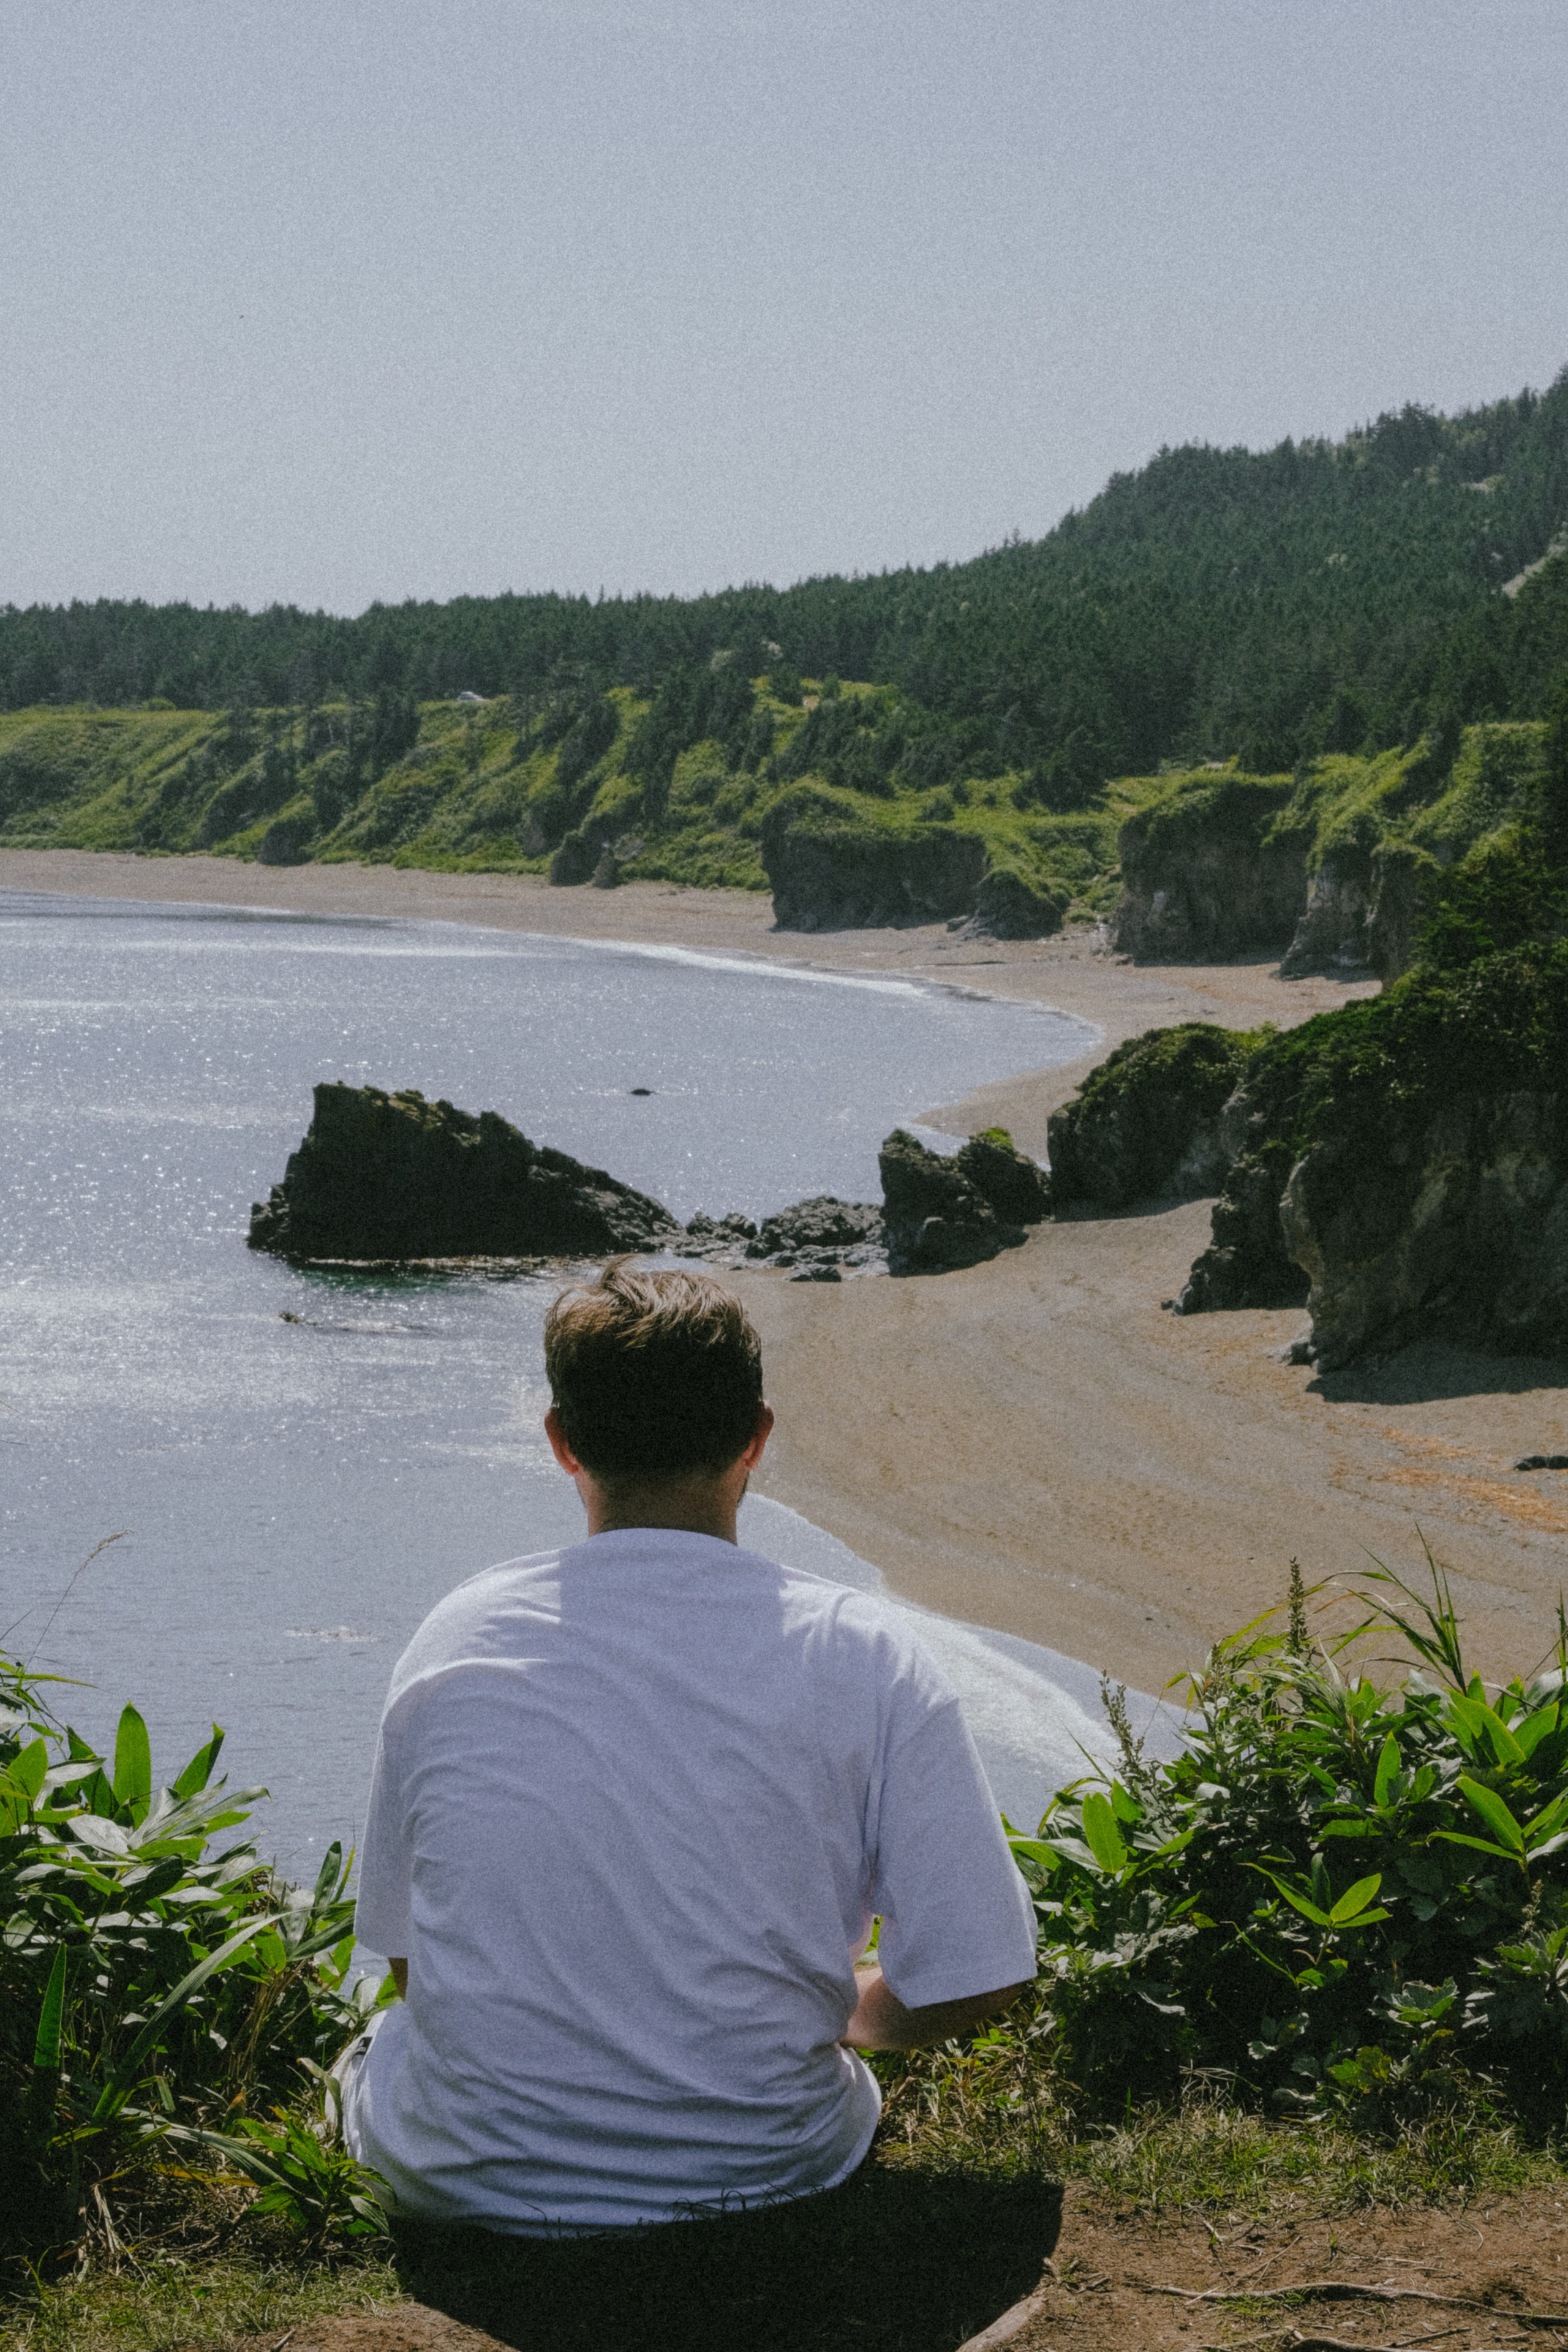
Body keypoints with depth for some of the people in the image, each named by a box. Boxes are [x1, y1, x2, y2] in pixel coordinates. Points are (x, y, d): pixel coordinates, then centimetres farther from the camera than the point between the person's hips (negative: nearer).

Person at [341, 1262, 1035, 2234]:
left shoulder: (455, 1640, -5)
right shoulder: (865, 1657, -12)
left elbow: (409, 1957, 4)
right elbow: (975, 1981, -10)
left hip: (475, 2182, 1)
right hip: (769, 2171, -1)